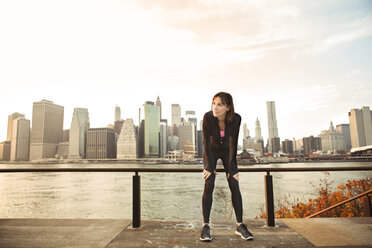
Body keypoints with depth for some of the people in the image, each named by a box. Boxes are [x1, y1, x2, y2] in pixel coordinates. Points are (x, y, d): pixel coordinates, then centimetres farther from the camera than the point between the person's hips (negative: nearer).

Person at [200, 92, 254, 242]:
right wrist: (209, 166, -20)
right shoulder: (208, 117, -29)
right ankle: (206, 226, -8)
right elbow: (206, 142, -21)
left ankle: (240, 226, 1)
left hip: (227, 150, 1)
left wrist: (232, 168, -18)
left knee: (234, 185, -9)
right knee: (209, 185, -15)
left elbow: (234, 144, -20)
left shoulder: (236, 118, -27)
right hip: (211, 151, -1)